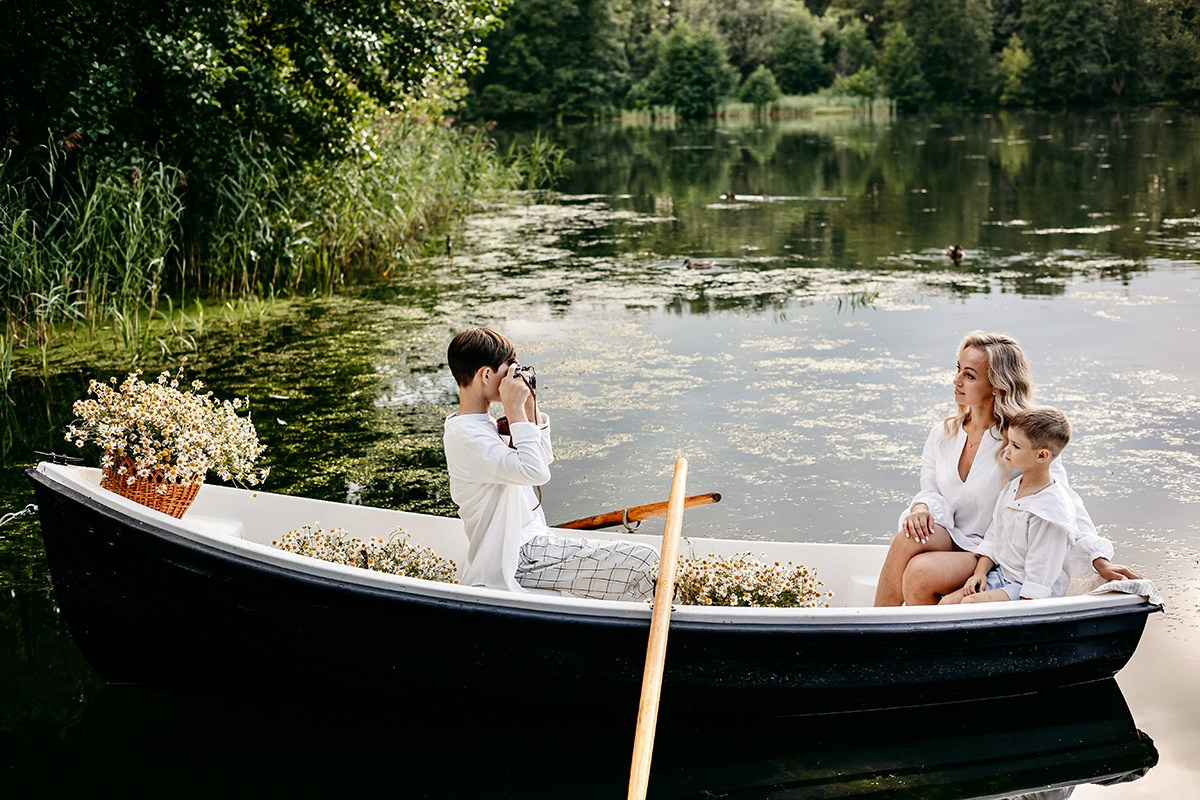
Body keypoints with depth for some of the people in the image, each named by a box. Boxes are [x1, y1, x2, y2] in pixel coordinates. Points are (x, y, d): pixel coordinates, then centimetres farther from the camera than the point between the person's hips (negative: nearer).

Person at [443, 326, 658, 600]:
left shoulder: (482, 424, 14)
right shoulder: (466, 436, -18)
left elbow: (542, 459, 24)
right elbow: (536, 472, -29)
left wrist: (529, 407, 11)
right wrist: (515, 409, -21)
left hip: (534, 544, 11)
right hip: (520, 564, -11)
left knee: (645, 559, 5)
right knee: (644, 562, -20)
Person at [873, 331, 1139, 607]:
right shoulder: (942, 434, 7)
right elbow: (932, 492, 11)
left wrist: (1100, 560, -20)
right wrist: (921, 507, -14)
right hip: (951, 542, 4)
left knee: (919, 575, -32)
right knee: (909, 539, -31)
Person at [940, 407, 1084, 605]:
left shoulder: (1051, 508, -20)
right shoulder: (1011, 488, 7)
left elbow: (1041, 569, -20)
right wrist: (980, 572, 1)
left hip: (1028, 589, -8)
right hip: (1001, 575, 8)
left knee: (971, 602, -26)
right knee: (948, 601, -8)